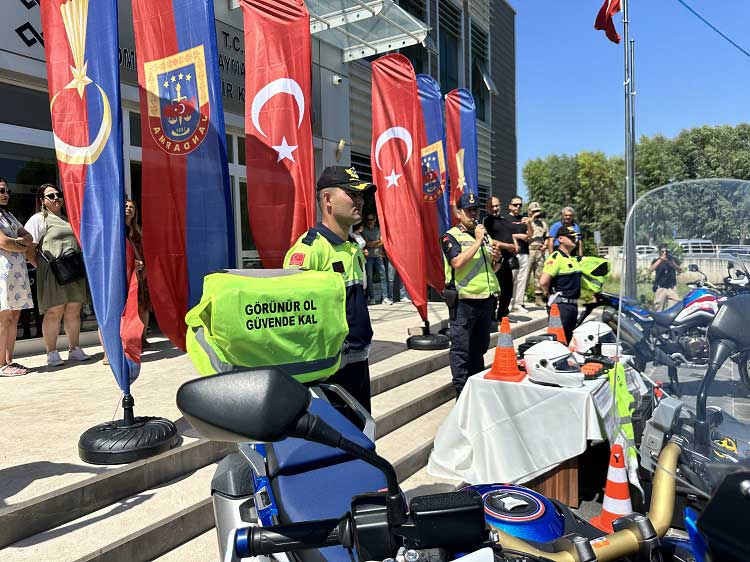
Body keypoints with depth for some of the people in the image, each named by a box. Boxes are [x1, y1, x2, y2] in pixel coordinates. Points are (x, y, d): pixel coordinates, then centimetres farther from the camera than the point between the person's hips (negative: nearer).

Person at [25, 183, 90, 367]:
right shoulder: (39, 219, 0)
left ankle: (74, 350, 16)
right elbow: (29, 248, -8)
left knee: (74, 311, 8)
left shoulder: (68, 219, 21)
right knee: (54, 312, -4)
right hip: (53, 274, -6)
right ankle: (52, 353, 3)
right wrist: (42, 267, -12)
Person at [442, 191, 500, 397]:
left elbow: (493, 269, 24)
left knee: (480, 347, 16)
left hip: (486, 299, 7)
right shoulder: (451, 236, -4)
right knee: (461, 349, -1)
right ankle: (461, 391, 8)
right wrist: (477, 241, -15)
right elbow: (458, 263, -20)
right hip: (463, 301, -7)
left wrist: (496, 259, 1)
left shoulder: (484, 235, 18)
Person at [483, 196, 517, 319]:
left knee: (508, 290, 13)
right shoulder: (486, 220, -2)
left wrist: (515, 246, 8)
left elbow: (511, 235, 30)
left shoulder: (505, 220, 22)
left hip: (508, 260, 8)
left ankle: (502, 314, 26)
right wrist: (507, 246, -12)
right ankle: (493, 317, -2)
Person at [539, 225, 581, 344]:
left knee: (568, 339, 16)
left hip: (573, 305, 9)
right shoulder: (556, 257, -15)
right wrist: (549, 293, -8)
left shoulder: (573, 258, 14)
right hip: (560, 305, -9)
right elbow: (543, 281, -26)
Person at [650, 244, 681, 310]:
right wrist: (661, 259, -17)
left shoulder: (673, 259, 12)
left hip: (672, 288, 1)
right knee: (658, 309, -6)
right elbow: (651, 269, -11)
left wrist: (672, 263, -18)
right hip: (660, 288, -1)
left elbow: (680, 271, 1)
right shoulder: (656, 261, 8)